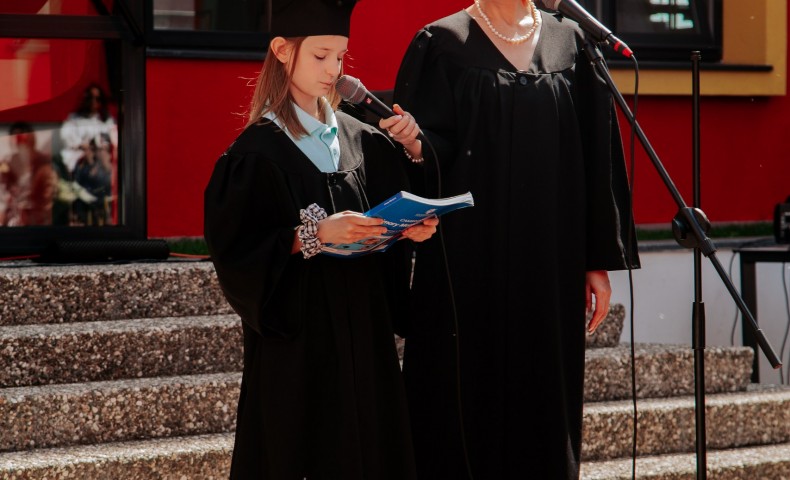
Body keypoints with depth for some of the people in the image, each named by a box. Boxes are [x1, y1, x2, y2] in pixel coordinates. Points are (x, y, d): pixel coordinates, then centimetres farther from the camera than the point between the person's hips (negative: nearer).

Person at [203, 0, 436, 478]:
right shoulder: (259, 150, -8)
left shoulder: (362, 141, 9)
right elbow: (235, 250, -13)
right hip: (296, 339, -5)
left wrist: (411, 228, -5)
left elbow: (389, 219, 16)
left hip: (365, 331, 5)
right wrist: (314, 234, -22)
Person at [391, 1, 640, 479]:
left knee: (544, 413, 6)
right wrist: (416, 146, -30)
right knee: (466, 410, -2)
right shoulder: (442, 45, 0)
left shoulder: (571, 42, 9)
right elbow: (429, 148, -6)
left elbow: (597, 154, 9)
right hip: (467, 263, -3)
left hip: (551, 268, 3)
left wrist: (599, 259, 5)